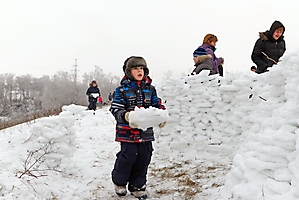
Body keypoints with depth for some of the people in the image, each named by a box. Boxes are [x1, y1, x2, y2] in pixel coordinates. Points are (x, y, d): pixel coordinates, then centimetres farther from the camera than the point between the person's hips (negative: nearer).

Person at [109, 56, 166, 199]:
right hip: (127, 132, -4)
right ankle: (119, 182, 25)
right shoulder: (122, 89, -3)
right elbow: (115, 108, -6)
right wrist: (125, 116, -26)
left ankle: (137, 186, 25)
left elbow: (157, 105, 13)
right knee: (127, 158, -3)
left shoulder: (150, 88, 9)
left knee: (144, 158, 8)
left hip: (146, 132, 4)